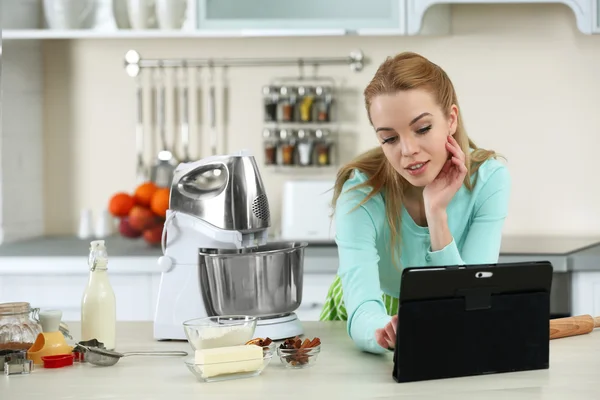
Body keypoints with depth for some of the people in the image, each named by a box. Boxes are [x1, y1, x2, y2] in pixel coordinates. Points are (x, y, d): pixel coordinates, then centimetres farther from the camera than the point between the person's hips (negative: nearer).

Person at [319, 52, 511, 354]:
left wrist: (437, 214, -30)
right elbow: (363, 312, -33)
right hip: (369, 326, -1)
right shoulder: (362, 190, -22)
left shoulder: (489, 179, -17)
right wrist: (386, 332, -54)